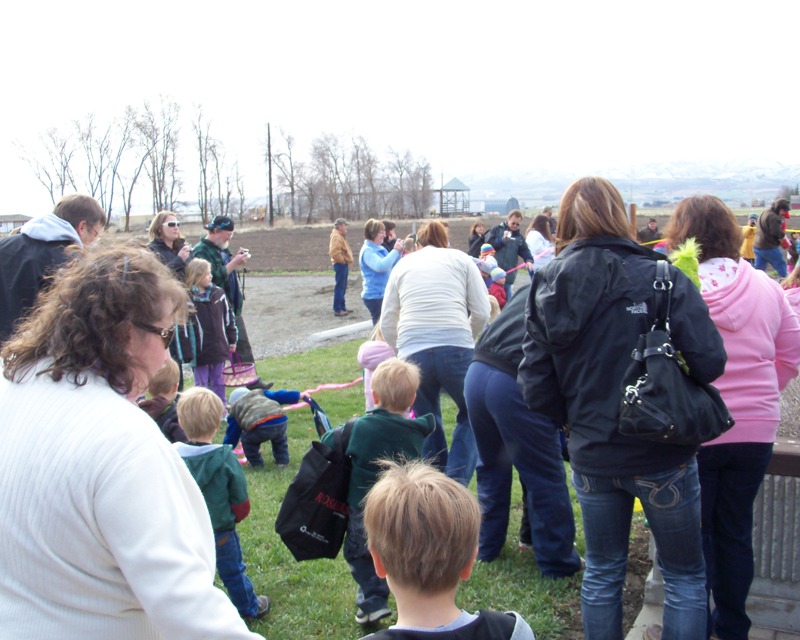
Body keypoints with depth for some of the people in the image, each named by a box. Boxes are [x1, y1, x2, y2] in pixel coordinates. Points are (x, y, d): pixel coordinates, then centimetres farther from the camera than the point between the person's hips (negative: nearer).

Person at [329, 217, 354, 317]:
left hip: (343, 264, 11)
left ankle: (342, 307, 22)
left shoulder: (340, 236, 17)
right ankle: (338, 310, -7)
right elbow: (334, 252, -27)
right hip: (341, 265, -11)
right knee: (339, 287, -8)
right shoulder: (336, 236, -17)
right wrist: (343, 260, -17)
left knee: (342, 287, 15)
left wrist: (347, 261, 13)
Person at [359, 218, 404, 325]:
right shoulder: (367, 251, -15)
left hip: (384, 294, 9)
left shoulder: (381, 248, 11)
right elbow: (381, 266, -30)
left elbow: (392, 265, 15)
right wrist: (395, 250, -23)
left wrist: (399, 252, -1)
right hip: (375, 296, -9)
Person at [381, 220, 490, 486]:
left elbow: (387, 322, 17)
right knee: (471, 415, 19)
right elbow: (482, 312, 8)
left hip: (412, 352, 2)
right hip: (456, 349, -2)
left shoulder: (403, 264, 21)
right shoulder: (460, 258, 16)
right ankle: (456, 482, 5)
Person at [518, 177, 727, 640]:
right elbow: (710, 362, -20)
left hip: (592, 457, 4)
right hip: (662, 457, -3)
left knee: (602, 572, 21)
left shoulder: (547, 287, -3)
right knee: (685, 575, 15)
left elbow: (535, 388, -4)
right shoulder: (660, 277, -14)